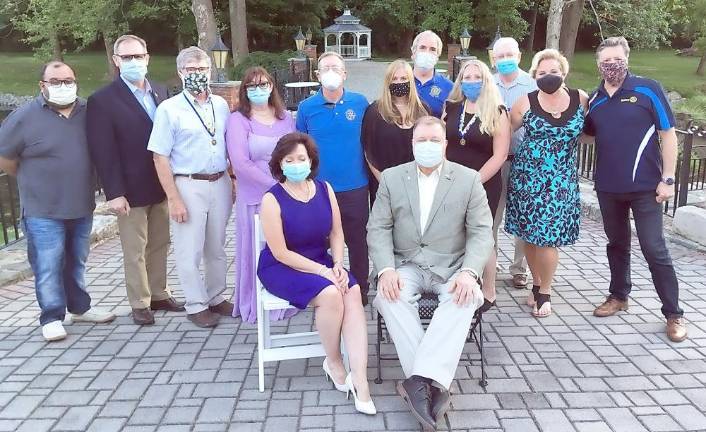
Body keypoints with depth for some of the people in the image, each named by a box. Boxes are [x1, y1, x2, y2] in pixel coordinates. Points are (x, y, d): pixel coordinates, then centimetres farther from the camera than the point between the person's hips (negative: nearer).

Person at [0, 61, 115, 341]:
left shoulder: (88, 113, 2)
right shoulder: (24, 118, -9)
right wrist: (34, 180, 6)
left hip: (82, 207, 4)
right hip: (43, 211, -4)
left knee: (76, 262, 17)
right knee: (48, 266, 1)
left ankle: (80, 308, 31)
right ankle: (52, 318, 14)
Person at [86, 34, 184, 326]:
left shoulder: (161, 93, 6)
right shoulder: (102, 100, -9)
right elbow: (103, 152, -13)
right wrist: (114, 193, -17)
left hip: (162, 186, 5)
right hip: (131, 190, -5)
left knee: (159, 245, 16)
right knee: (135, 251, 7)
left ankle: (159, 294, 30)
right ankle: (140, 304, 20)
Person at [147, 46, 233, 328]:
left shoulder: (221, 105, 8)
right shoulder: (169, 109, -6)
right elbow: (160, 158, -8)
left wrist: (234, 183, 7)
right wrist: (174, 199, -12)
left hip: (220, 183, 4)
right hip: (188, 185, -4)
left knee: (217, 248, 15)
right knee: (190, 251, 3)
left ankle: (216, 298, 30)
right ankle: (196, 306, 18)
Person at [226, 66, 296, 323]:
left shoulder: (285, 117, 10)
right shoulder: (238, 120, -3)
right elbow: (240, 163, -12)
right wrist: (275, 185, -15)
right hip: (255, 198, -4)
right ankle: (257, 306, 20)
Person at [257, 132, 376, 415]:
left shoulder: (325, 189, 0)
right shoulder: (272, 199, -14)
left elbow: (336, 233, 7)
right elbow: (281, 253, -16)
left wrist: (338, 265, -11)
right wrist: (323, 271, -20)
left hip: (321, 262, 5)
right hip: (281, 268, -5)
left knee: (353, 293, -24)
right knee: (330, 294, -30)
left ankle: (359, 379, -24)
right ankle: (333, 362, -3)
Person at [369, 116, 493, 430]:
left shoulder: (468, 179, 2)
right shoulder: (391, 178, 5)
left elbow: (481, 231, -3)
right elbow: (378, 229, 1)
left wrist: (469, 272, -21)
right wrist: (386, 270, -17)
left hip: (452, 266, -1)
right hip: (406, 265, 1)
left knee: (465, 297, -33)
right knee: (388, 296, -30)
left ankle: (421, 379, -33)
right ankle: (433, 382, -28)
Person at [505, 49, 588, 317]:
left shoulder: (581, 99, 1)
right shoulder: (525, 103, -3)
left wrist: (569, 140, 3)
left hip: (561, 181, 0)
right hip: (526, 177, 1)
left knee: (548, 238, -3)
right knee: (529, 236, 7)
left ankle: (545, 292, 17)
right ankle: (537, 284, 29)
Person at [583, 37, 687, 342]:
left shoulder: (648, 89, -6)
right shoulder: (594, 99, 6)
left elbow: (668, 133, -6)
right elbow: (587, 133, 20)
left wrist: (668, 179, -11)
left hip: (644, 187, -4)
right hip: (607, 187, 4)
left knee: (654, 249, -3)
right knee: (617, 244, 17)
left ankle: (674, 313, 9)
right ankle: (618, 296, 33)